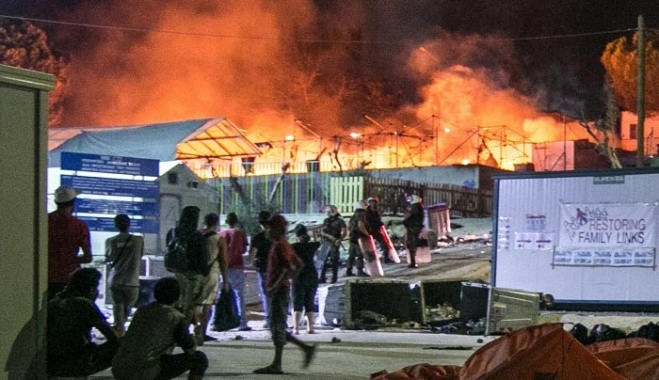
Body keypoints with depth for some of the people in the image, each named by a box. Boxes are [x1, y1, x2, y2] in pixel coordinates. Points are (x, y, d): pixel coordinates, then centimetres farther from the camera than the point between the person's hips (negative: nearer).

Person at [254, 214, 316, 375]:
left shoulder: (280, 246, -13)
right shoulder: (284, 245, 17)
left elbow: (288, 268, -24)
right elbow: (298, 265, 23)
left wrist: (275, 286, -24)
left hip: (279, 291, -10)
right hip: (281, 290, 10)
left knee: (277, 327, -6)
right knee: (277, 327, 13)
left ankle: (276, 365, -2)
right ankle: (307, 348, 13)